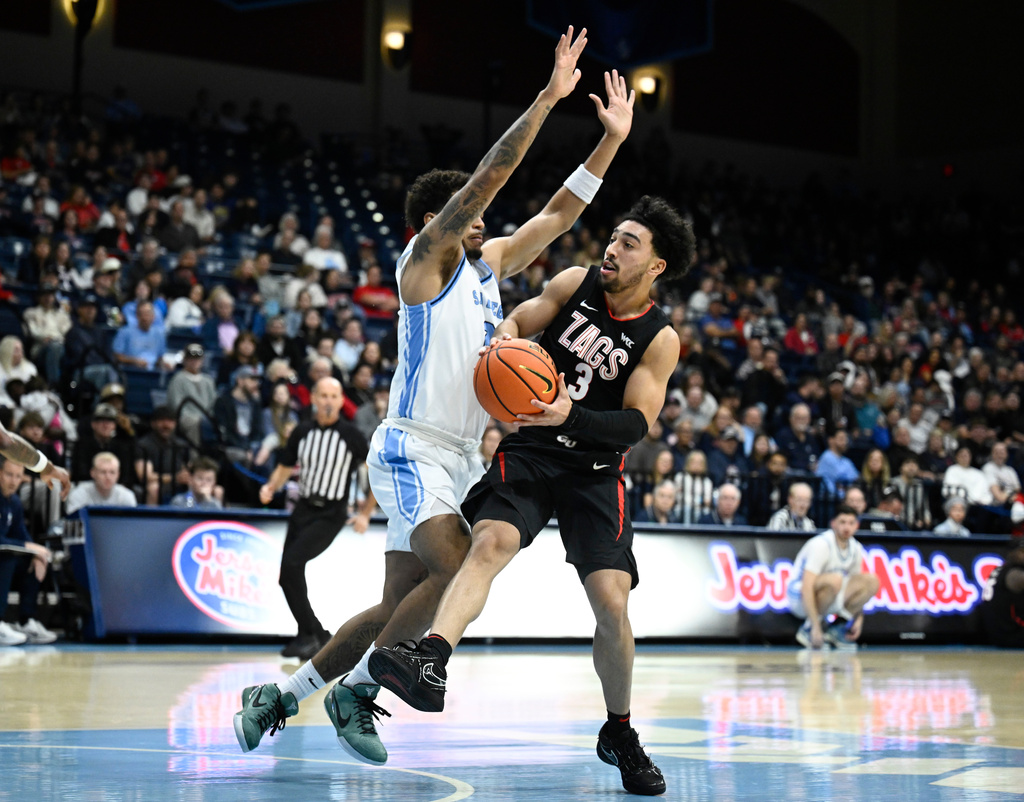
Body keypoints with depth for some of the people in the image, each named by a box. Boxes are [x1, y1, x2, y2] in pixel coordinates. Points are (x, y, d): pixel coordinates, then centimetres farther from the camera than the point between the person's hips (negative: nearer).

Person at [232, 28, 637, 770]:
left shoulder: (489, 263, 16)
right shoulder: (426, 257, -6)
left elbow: (559, 214, 19)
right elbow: (488, 178, -14)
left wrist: (612, 139, 12)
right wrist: (548, 98, -17)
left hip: (460, 457, 9)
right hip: (413, 449, -8)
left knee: (400, 606, 7)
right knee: (458, 572, -25)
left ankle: (281, 697, 17)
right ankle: (356, 691, -10)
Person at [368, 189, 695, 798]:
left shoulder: (661, 340, -6)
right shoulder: (576, 283, 2)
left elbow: (637, 424, -13)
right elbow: (518, 320, 9)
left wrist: (572, 415, -31)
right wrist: (505, 338, -17)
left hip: (595, 470, 0)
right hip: (529, 451, 1)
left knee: (612, 604, -9)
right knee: (491, 541, -28)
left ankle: (620, 733, 15)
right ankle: (430, 661, -51)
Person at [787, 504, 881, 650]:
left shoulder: (856, 549, 1)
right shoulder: (821, 545, -22)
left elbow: (857, 589, 13)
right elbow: (807, 588, -31)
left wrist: (859, 619, 0)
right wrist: (815, 627, -36)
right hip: (799, 597, -7)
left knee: (871, 581, -11)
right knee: (834, 579, -37)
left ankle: (838, 628, -3)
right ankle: (808, 628, -20)